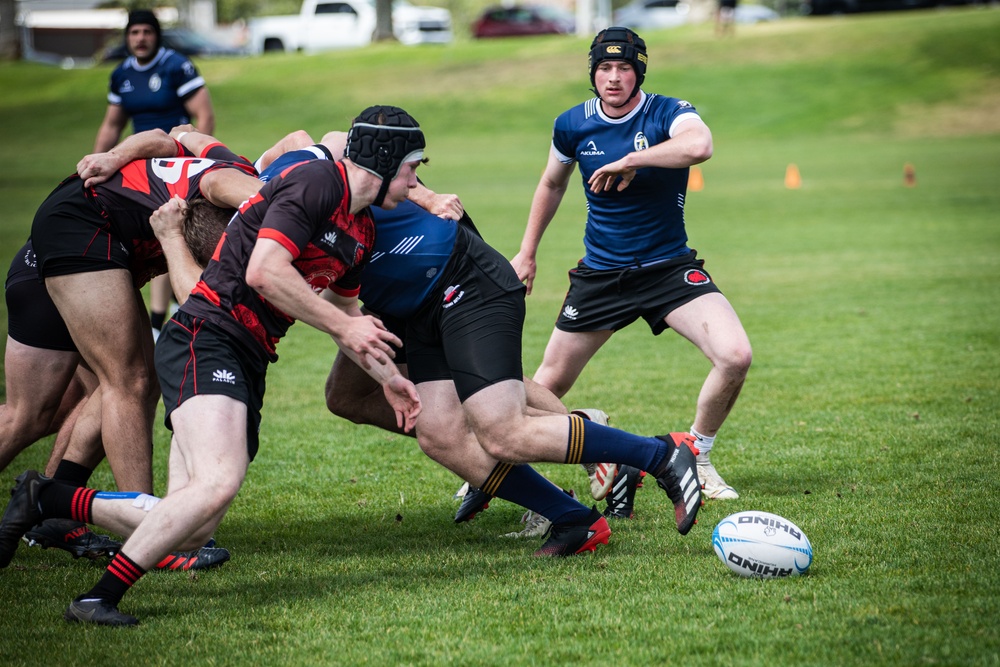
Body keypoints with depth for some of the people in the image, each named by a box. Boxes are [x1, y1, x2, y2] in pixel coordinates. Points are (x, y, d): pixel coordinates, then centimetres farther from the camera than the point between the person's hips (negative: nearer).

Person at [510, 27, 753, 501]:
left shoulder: (668, 113, -13)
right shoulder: (573, 124, -2)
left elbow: (699, 146, -39)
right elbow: (552, 184, 18)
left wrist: (626, 161, -32)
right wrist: (527, 253, 21)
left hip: (669, 267, -2)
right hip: (599, 273, 2)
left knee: (735, 356, -21)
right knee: (549, 384, 3)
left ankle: (697, 459, 2)